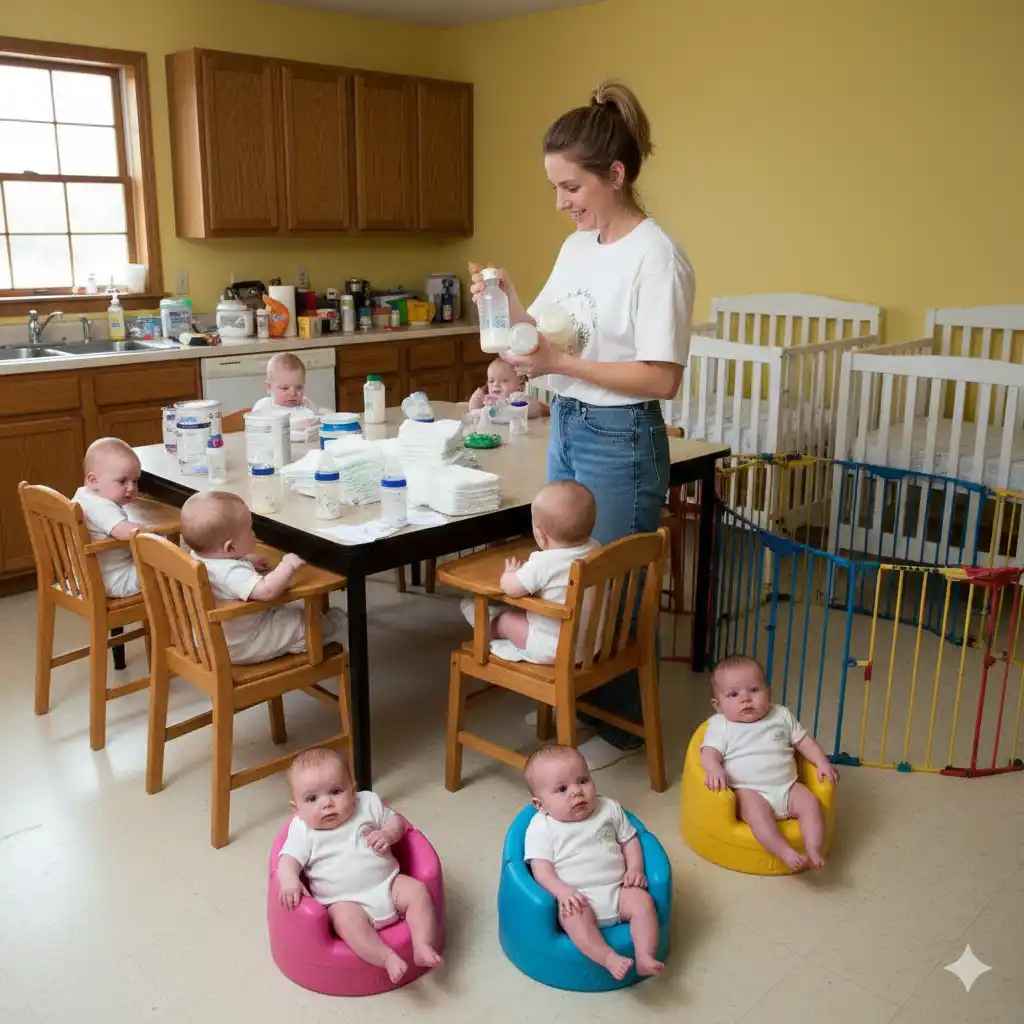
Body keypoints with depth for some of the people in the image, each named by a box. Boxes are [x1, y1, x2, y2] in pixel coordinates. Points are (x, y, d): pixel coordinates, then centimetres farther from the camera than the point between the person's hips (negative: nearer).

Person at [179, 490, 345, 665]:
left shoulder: (198, 557, -7)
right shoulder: (233, 573, -38)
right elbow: (266, 591, -50)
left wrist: (248, 563, 8)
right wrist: (287, 566, -35)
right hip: (245, 646, -9)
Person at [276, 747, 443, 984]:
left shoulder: (368, 804, 5)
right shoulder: (302, 831, -1)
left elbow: (396, 820, 15)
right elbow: (288, 860, -10)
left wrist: (388, 834, -8)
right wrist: (289, 881, -32)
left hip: (387, 884, 4)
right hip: (345, 901, -3)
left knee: (417, 890, -17)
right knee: (346, 919, -33)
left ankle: (423, 947, -18)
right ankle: (387, 958, -34)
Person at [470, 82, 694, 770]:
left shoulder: (656, 257, -16)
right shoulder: (578, 246, 9)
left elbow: (662, 379, -21)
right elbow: (547, 334, 14)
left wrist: (561, 364, -22)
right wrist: (510, 308, -5)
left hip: (621, 438, -8)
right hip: (567, 427, 8)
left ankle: (623, 726, 25)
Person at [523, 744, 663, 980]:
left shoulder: (609, 809, 10)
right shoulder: (541, 827, -3)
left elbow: (629, 840, 17)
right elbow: (541, 869, -9)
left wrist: (635, 869, 0)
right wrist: (563, 891, -25)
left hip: (616, 890, 4)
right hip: (576, 898, -4)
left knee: (643, 901, -20)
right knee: (573, 915, -34)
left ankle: (645, 957, -22)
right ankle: (609, 959, -38)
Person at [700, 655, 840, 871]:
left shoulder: (781, 715, 12)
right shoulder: (720, 725, 1)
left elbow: (804, 741, 17)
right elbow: (709, 753, -10)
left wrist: (823, 763, 3)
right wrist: (714, 769, -32)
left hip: (787, 787, 4)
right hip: (749, 792, -4)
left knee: (811, 802, -18)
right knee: (756, 809, -32)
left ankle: (814, 851, -20)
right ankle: (785, 852, -38)